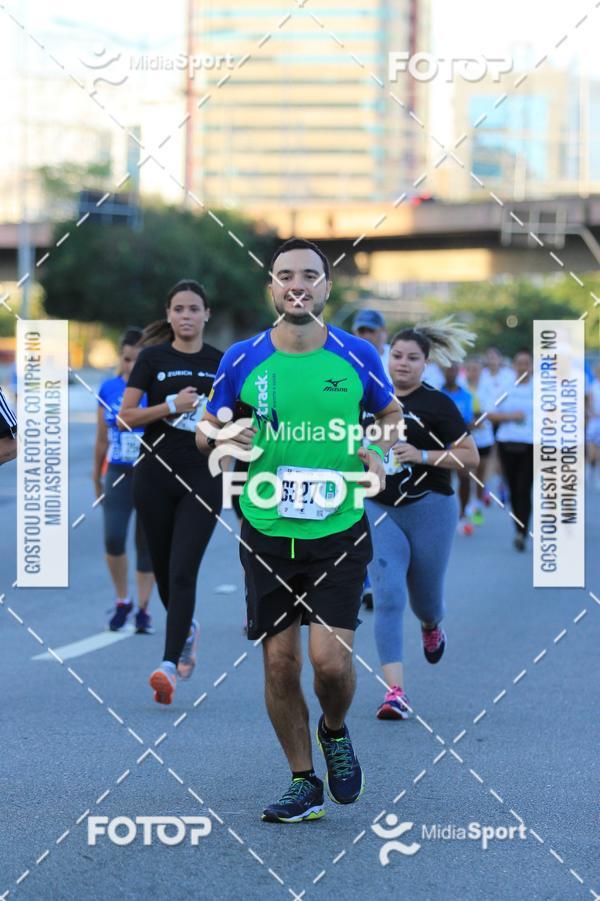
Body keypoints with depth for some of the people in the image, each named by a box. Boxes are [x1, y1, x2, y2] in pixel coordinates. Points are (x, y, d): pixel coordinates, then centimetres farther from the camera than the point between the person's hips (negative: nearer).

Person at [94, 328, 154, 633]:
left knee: (146, 544, 3)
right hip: (118, 474, 2)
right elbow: (102, 439, 13)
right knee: (113, 539, -13)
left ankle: (143, 610, 14)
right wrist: (96, 478, 16)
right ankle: (122, 601, 7)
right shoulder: (108, 389, 4)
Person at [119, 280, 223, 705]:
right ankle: (186, 629, 42)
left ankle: (169, 667, -19)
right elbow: (126, 417, -4)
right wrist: (171, 407, -16)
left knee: (183, 571, -13)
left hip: (203, 478, -1)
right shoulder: (152, 358, 0)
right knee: (164, 569, 11)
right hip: (156, 475, 1)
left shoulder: (222, 362, 5)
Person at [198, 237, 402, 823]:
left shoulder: (357, 356, 0)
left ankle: (334, 731, 23)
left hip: (339, 530, -1)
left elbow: (390, 412, 17)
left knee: (330, 659, -11)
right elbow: (205, 432, 11)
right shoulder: (242, 359, 0)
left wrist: (379, 451, -3)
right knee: (279, 661, 3)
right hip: (266, 533, 1)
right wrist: (220, 435, -12)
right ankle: (304, 781, 18)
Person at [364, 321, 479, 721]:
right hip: (379, 509, 2)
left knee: (424, 599, 13)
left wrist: (423, 456, -20)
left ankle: (432, 627, 53)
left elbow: (471, 456, -10)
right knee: (388, 597, -12)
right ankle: (396, 692, -15)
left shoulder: (437, 404, -7)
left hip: (429, 510, -2)